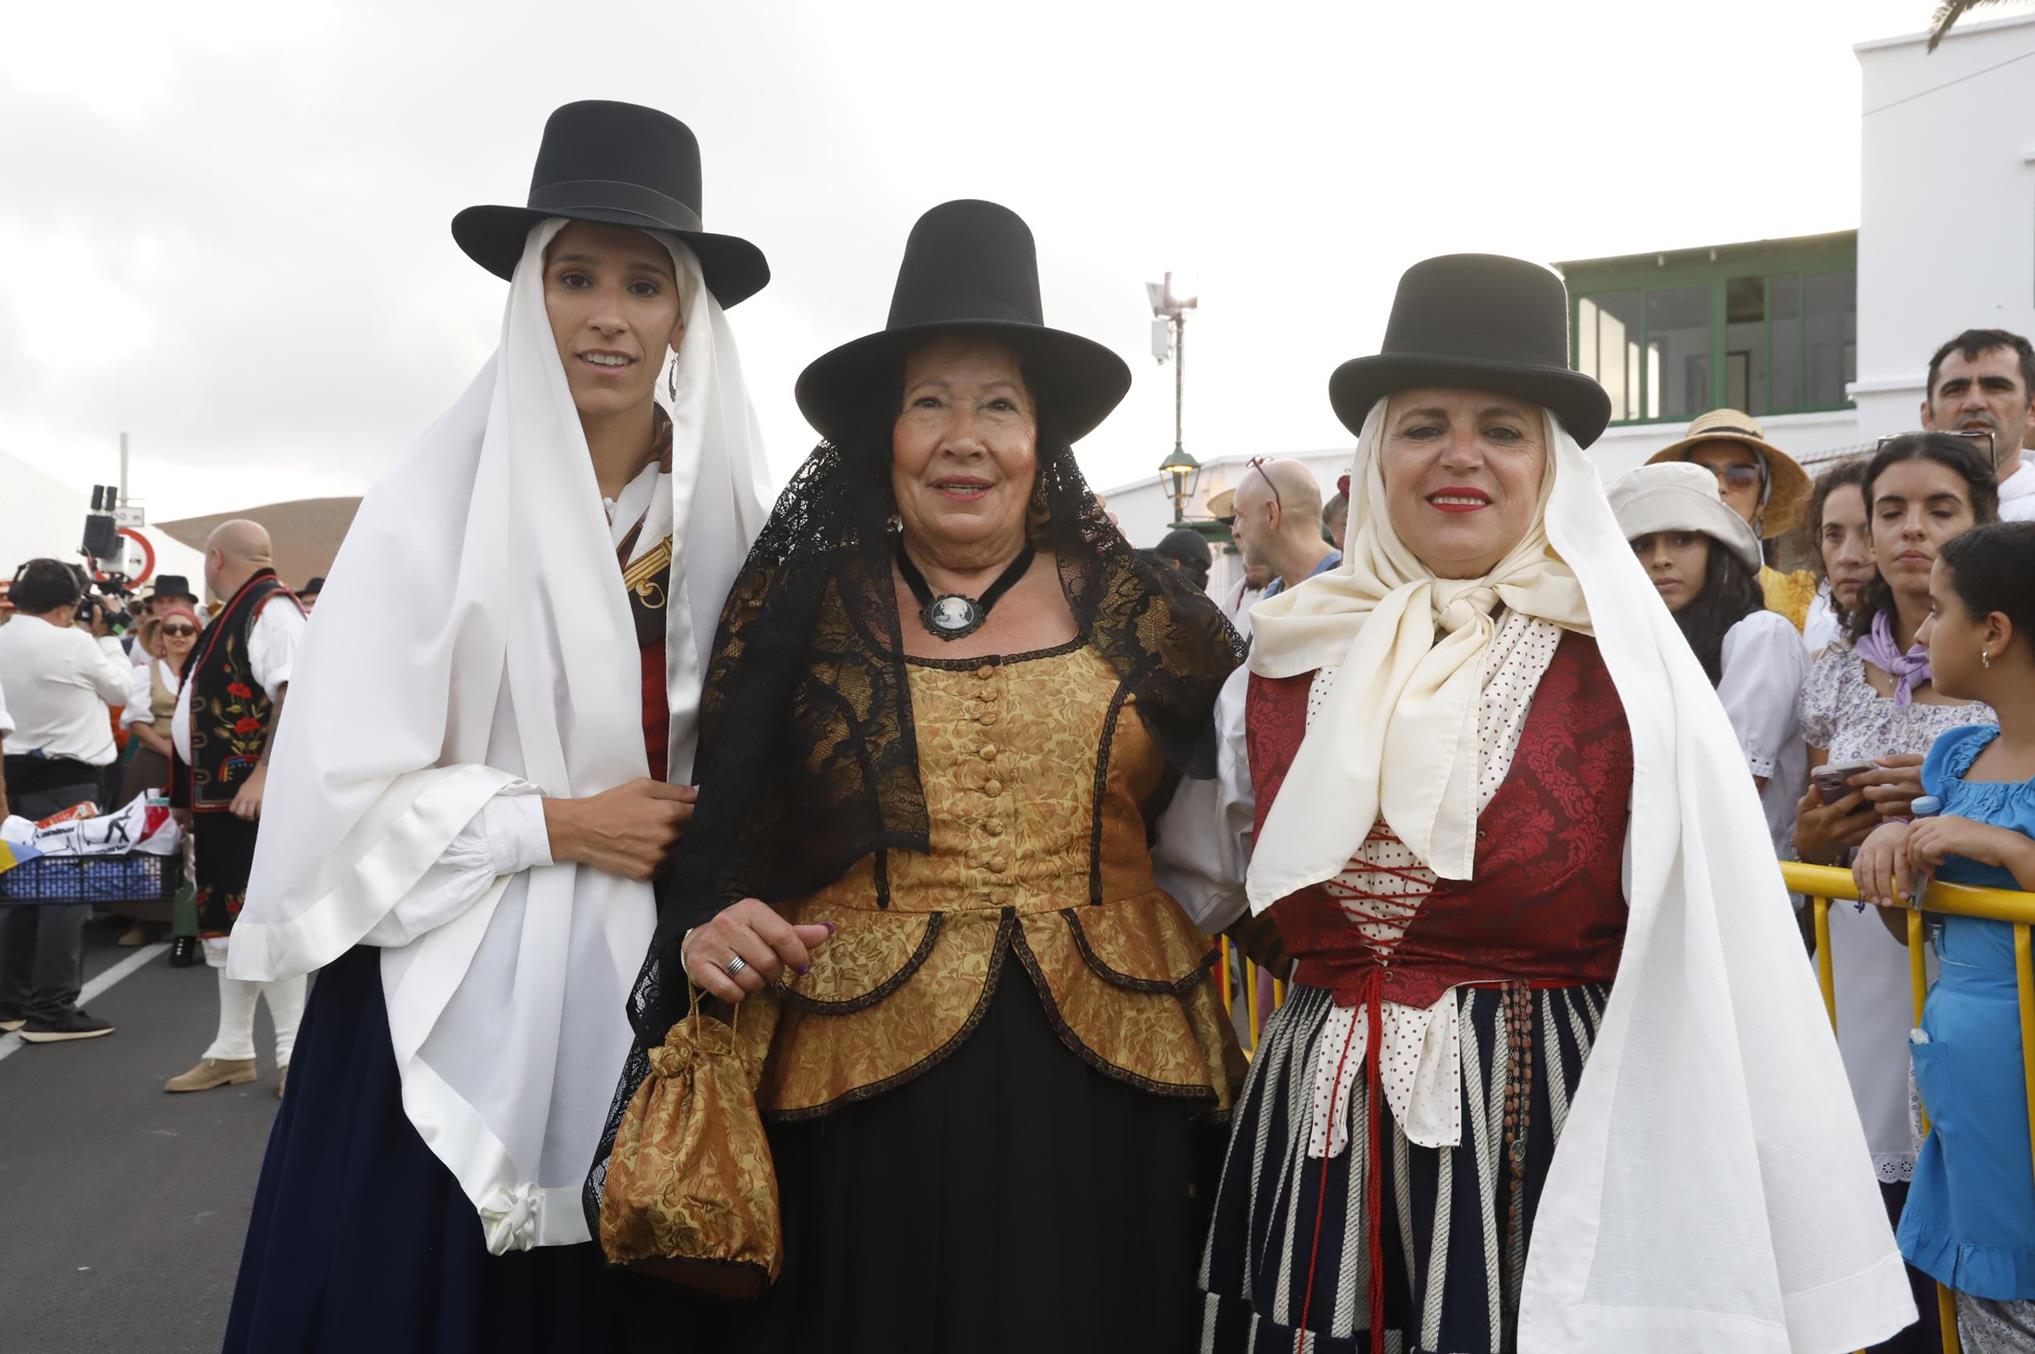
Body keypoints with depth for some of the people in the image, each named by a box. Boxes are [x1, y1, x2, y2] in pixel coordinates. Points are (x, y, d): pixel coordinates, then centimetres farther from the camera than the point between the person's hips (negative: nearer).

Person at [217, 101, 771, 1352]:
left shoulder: (722, 513, 2)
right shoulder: (438, 507, -8)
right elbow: (349, 784, -9)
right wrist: (561, 823, -13)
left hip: (649, 983, 3)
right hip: (463, 988, -3)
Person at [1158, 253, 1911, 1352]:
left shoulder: (1629, 679, -7)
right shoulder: (1280, 672, 2)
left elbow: (1734, 988, -8)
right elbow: (1178, 888, 15)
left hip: (1552, 1160, -3)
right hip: (1316, 1151, 3)